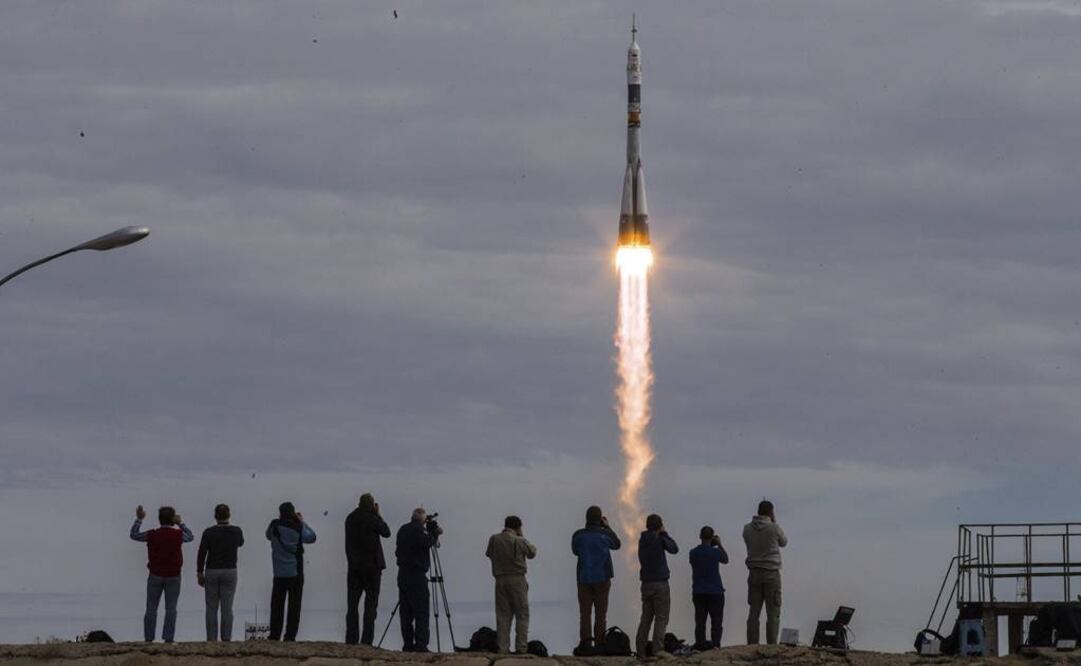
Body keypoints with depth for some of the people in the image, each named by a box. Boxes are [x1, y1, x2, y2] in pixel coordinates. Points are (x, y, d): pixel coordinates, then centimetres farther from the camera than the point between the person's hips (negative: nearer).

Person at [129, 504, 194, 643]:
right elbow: (190, 537, 16)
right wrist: (180, 523, 26)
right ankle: (168, 639, -7)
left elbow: (134, 535, 11)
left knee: (151, 609, 5)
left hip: (155, 576, 0)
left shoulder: (152, 535, -7)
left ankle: (148, 639, 3)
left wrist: (139, 519, 18)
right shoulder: (178, 534, -7)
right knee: (171, 609, 1)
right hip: (173, 577, 0)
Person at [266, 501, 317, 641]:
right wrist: (302, 522, 13)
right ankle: (290, 635, -4)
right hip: (295, 573, -2)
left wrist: (281, 520, 17)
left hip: (279, 573, 2)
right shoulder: (298, 528, -10)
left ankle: (274, 635, 7)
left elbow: (269, 535, 16)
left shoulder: (275, 525, -5)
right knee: (294, 606, 1)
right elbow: (312, 538, 6)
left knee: (277, 605, 8)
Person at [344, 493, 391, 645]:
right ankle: (366, 640, -6)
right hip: (372, 565, -4)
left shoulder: (350, 519, 5)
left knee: (352, 605, 6)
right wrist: (378, 515, 9)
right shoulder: (372, 519, -10)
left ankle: (351, 640, 2)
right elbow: (386, 532, 4)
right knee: (371, 604, 0)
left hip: (354, 566, 4)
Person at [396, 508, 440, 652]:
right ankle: (421, 644, -14)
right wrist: (434, 533, -3)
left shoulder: (403, 530, 14)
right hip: (416, 575, -7)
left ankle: (407, 644, 5)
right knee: (421, 611, -7)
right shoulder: (418, 530, -9)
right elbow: (427, 543, -20)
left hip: (403, 574, 8)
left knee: (405, 612, 7)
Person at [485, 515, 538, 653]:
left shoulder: (494, 540, 0)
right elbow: (532, 553, 5)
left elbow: (489, 554, 11)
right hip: (517, 580, -3)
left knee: (502, 616, 7)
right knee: (522, 614, 5)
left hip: (500, 581, 3)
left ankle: (502, 648, 3)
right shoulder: (519, 541, -10)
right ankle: (521, 646, -1)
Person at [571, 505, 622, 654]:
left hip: (584, 579, 1)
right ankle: (599, 643, 1)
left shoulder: (578, 535, -5)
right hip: (602, 578, -1)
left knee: (584, 612, 4)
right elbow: (617, 545, 12)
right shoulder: (605, 534, -8)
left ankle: (585, 641, -4)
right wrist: (607, 527, 17)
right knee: (600, 613, 4)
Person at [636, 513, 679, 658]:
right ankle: (658, 648, -18)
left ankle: (641, 650, 7)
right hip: (660, 582, -6)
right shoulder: (659, 539, -9)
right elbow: (674, 549, 1)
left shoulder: (642, 540, 9)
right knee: (661, 617, -7)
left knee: (646, 618, 9)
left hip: (646, 583, 6)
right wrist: (664, 533, 9)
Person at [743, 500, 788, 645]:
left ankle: (752, 645, 0)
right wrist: (774, 522, 13)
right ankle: (771, 646, -7)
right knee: (773, 613, -2)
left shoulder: (747, 529, 2)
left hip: (754, 573, 4)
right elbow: (783, 542, 11)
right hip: (771, 573, -4)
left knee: (754, 612, 5)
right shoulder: (774, 528, -8)